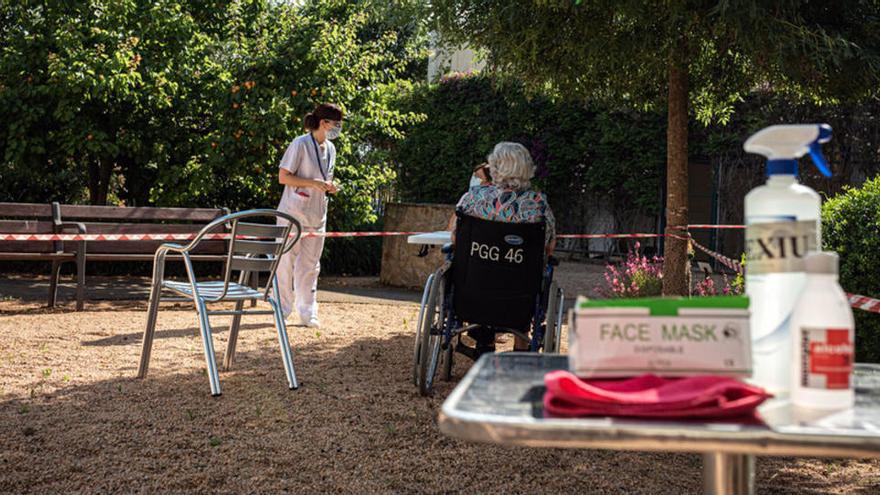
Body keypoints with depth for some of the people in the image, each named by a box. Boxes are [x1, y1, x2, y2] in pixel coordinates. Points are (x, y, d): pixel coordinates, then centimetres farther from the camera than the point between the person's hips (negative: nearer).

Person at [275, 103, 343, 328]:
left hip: (317, 215, 7)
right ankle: (281, 311, 12)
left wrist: (329, 187, 2)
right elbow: (283, 177, -13)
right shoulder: (301, 144, -12)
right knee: (287, 262, 0)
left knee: (310, 265, 8)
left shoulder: (330, 148, 11)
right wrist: (312, 183, -21)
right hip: (293, 212, -7)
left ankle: (307, 312, 15)